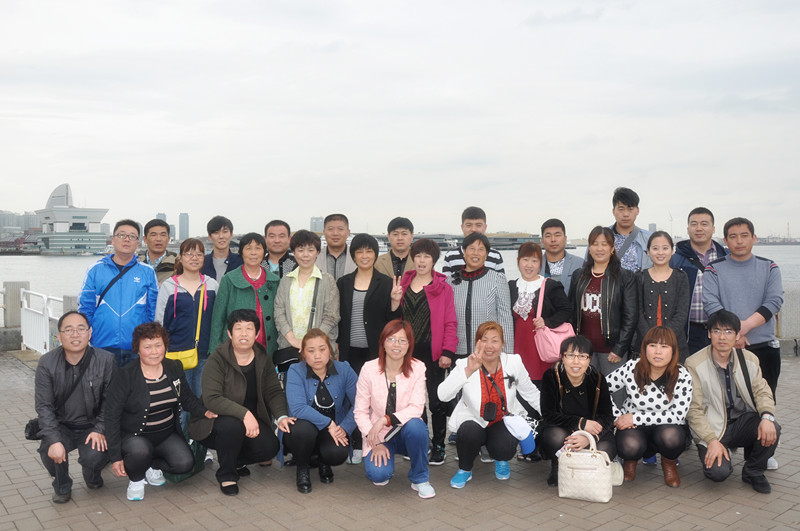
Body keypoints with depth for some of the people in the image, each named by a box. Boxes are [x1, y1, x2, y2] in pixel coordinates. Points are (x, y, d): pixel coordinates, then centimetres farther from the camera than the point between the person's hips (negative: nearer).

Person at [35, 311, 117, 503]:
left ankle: (93, 479, 16)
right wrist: (54, 440, -22)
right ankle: (61, 486, 7)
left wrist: (100, 430, -17)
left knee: (93, 456, -26)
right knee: (49, 450, -28)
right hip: (61, 425, 1)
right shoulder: (47, 364, -7)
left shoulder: (106, 361, -11)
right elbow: (44, 406, -10)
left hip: (92, 426, -1)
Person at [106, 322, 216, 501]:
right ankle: (136, 480, -1)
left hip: (167, 435, 4)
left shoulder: (174, 369, 1)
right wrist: (115, 457, -16)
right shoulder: (126, 376, -13)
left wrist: (205, 412, -10)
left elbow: (188, 399, 12)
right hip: (134, 436, -4)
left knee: (185, 463, -20)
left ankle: (153, 466, 13)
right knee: (140, 450, -37)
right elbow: (112, 417, -11)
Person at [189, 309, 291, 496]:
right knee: (232, 425, -36)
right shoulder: (217, 359, -16)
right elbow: (211, 398, -26)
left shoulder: (263, 359, 1)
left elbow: (274, 392, 1)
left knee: (270, 446, -18)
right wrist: (244, 414, -37)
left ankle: (237, 462, 16)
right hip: (214, 419, -5)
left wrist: (281, 416, -18)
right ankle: (226, 474, -8)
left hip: (251, 419, 5)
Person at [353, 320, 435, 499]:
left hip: (406, 432, 1)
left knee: (415, 425, -34)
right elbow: (360, 412, -7)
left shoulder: (417, 368, -8)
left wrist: (385, 419, -31)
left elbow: (416, 408, -18)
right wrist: (376, 443, -17)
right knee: (378, 474, -26)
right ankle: (384, 462, 14)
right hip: (379, 436, 0)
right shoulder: (369, 369, -9)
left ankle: (420, 478, -8)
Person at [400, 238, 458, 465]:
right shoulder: (403, 285, 7)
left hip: (433, 353, -3)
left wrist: (447, 352, -11)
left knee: (436, 402, 2)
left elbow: (450, 322, -5)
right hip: (408, 352, 4)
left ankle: (438, 446, 16)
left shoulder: (443, 287, -3)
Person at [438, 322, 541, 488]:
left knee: (505, 449, -28)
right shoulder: (465, 365, -17)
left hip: (505, 420, 2)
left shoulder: (513, 362, -9)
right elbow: (443, 395, -33)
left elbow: (531, 393, 6)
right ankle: (464, 470, 0)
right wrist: (468, 371, -43)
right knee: (469, 432, -34)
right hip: (473, 421, -1)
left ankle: (501, 460, 14)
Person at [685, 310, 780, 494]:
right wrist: (712, 441, -21)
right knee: (718, 472, -26)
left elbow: (762, 391, 2)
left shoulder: (749, 359, 2)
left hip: (743, 421, 4)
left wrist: (767, 416, -20)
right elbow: (693, 410, -12)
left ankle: (753, 472, 3)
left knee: (772, 431, -27)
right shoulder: (694, 364, -12)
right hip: (712, 428, -4)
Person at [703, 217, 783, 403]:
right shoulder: (714, 270, 2)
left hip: (765, 346, 2)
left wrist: (746, 325, -18)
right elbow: (711, 303, -9)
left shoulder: (769, 267, 8)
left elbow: (775, 301, -4)